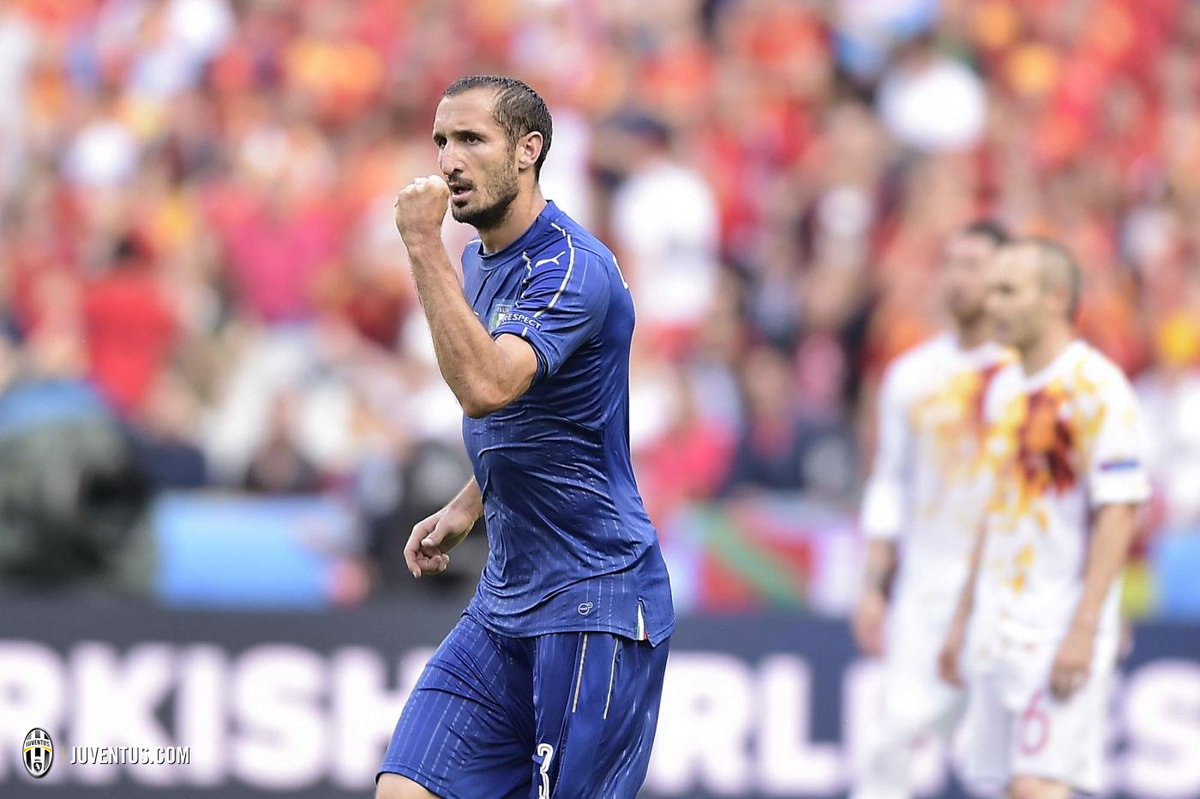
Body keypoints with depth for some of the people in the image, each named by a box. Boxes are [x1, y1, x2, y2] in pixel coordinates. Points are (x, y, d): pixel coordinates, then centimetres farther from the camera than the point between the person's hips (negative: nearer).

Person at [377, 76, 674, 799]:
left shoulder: (574, 267, -16)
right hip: (503, 602, 8)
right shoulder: (479, 263, 13)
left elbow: (487, 386, -34)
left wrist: (423, 245, -30)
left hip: (596, 605, -8)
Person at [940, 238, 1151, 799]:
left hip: (1062, 627, -8)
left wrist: (1083, 629, -21)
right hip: (1000, 627, 8)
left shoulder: (1097, 388, -11)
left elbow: (1118, 514, -16)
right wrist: (964, 618, 21)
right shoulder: (1005, 387, 15)